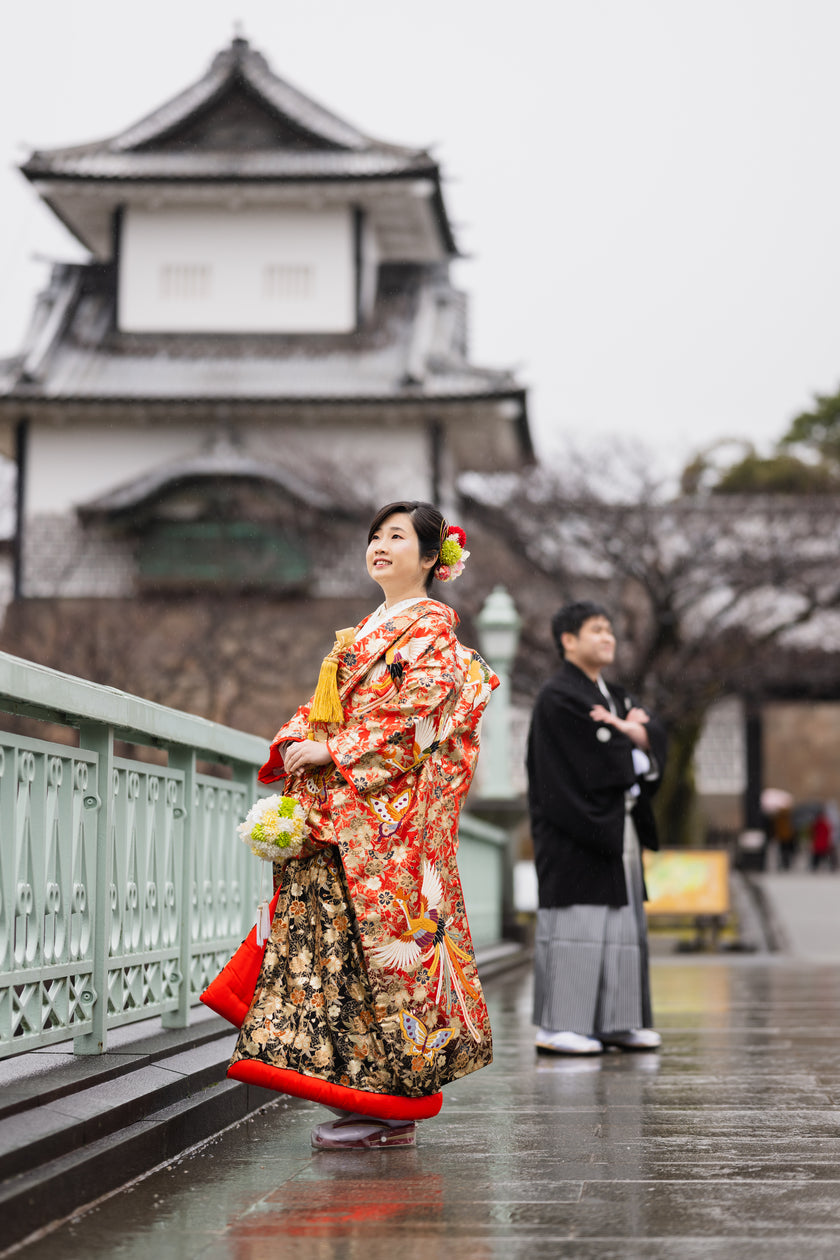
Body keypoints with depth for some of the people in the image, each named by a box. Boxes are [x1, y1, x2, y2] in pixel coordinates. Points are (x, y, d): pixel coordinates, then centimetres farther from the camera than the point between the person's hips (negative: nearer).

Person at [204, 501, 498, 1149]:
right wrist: (294, 743, -1)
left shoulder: (432, 627, -2)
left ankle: (390, 1106, -3)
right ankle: (364, 1097, 6)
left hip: (393, 810, -8)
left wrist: (334, 752, -15)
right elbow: (325, 705, 20)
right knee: (327, 936, 2)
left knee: (378, 940, -9)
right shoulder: (364, 631, 23)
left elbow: (417, 717, -13)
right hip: (338, 814, 8)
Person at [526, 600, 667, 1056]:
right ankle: (555, 1027, -10)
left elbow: (655, 735, 6)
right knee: (574, 922, -11)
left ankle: (616, 1021, 13)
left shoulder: (612, 695, 20)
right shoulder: (558, 697, -9)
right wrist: (634, 748, 1)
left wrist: (622, 728, -13)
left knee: (621, 923, 8)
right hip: (574, 830, -9)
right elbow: (602, 760, -17)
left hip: (615, 828, 9)